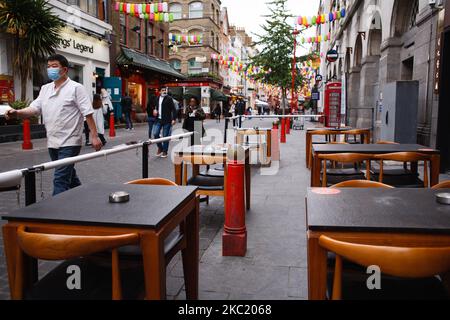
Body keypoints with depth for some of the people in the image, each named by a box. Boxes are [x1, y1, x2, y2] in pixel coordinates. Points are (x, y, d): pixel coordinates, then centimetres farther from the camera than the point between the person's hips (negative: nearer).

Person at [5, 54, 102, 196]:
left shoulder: (76, 88, -7)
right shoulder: (45, 89, 13)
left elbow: (88, 113, -11)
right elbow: (34, 108, 8)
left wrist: (94, 136, -15)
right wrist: (17, 113, -12)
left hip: (69, 143, -7)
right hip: (52, 142, 8)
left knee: (60, 180, -10)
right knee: (69, 176, 19)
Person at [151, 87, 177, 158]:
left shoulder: (169, 99, -4)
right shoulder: (157, 99, 12)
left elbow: (173, 109, -8)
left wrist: (174, 119, -15)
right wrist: (154, 110, 4)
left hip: (166, 120, -5)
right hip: (158, 120, 5)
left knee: (165, 136, 1)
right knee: (155, 134, -3)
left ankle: (165, 151, 13)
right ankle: (160, 148, 19)